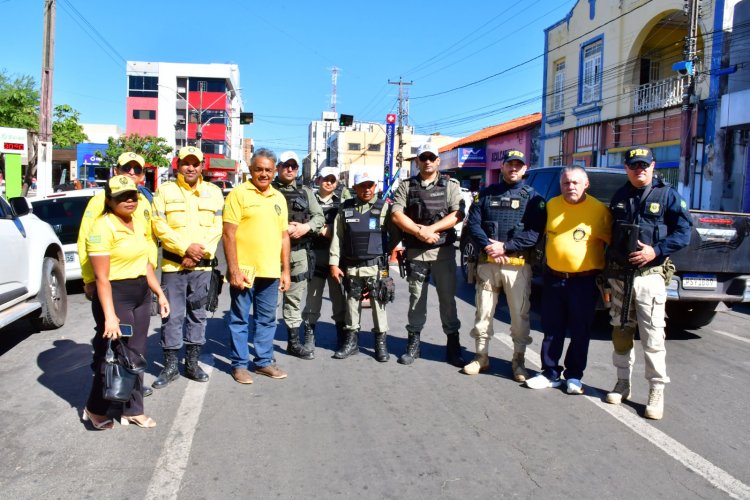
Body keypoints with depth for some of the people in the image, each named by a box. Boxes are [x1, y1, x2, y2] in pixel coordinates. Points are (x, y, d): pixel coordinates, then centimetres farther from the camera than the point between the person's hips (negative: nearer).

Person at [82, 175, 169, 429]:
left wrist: (160, 293, 12)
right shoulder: (103, 227, -16)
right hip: (114, 296, -7)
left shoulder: (141, 223, 8)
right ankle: (95, 409, 25)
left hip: (141, 295, 7)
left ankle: (133, 410, 25)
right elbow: (102, 277, -19)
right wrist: (109, 316, -22)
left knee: (136, 354, 13)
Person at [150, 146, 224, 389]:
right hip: (173, 264, -2)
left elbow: (217, 227, 0)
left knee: (198, 314, 10)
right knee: (172, 315, 1)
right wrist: (186, 248, -16)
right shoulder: (165, 191, 2)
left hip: (202, 266, 2)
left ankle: (192, 363, 22)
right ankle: (170, 365, 13)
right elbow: (159, 225, -7)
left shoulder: (214, 192, 8)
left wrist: (200, 253, -12)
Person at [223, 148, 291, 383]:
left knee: (267, 320, 13)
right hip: (244, 271, -5)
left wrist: (286, 270, 11)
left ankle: (263, 361, 26)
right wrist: (233, 269, -15)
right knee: (240, 319, 6)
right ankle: (239, 364, 17)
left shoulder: (279, 198, 13)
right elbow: (229, 234, -10)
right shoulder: (239, 193, -5)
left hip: (270, 272, 5)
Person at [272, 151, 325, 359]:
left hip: (299, 252, 4)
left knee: (295, 298, 12)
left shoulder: (306, 192, 15)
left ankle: (294, 342, 22)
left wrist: (306, 227, -9)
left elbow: (319, 216, 10)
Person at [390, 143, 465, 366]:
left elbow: (457, 214, -7)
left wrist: (430, 229, -16)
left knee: (448, 298, 4)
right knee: (416, 298, 9)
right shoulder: (406, 186, 7)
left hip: (444, 251, -1)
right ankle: (413, 344, 17)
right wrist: (420, 233, -14)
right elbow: (396, 215, -4)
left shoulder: (450, 185, 5)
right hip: (415, 252, 1)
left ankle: (453, 345, 12)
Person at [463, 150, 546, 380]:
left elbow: (535, 232, -6)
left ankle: (519, 361, 13)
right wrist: (488, 246, -13)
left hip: (518, 264, -2)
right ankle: (481, 356, 20)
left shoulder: (532, 197, 5)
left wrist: (505, 246, -15)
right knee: (483, 312, 8)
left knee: (520, 314, 1)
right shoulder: (486, 193, 12)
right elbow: (473, 223, 3)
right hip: (487, 263, 2)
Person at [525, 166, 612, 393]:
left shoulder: (599, 209, -8)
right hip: (554, 278, 4)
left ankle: (574, 376, 20)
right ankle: (550, 373, 21)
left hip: (585, 281, -4)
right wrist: (542, 264, 13)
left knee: (580, 332, 7)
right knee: (552, 330, 10)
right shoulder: (551, 205, 5)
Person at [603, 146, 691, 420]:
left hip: (649, 275, -4)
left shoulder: (668, 195, 0)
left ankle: (657, 392, 4)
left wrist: (656, 251, -16)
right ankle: (623, 383, 24)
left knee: (652, 335, -6)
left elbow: (683, 232, -4)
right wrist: (606, 268, 14)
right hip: (619, 275, 5)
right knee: (621, 331, 11)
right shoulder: (619, 196, 13)